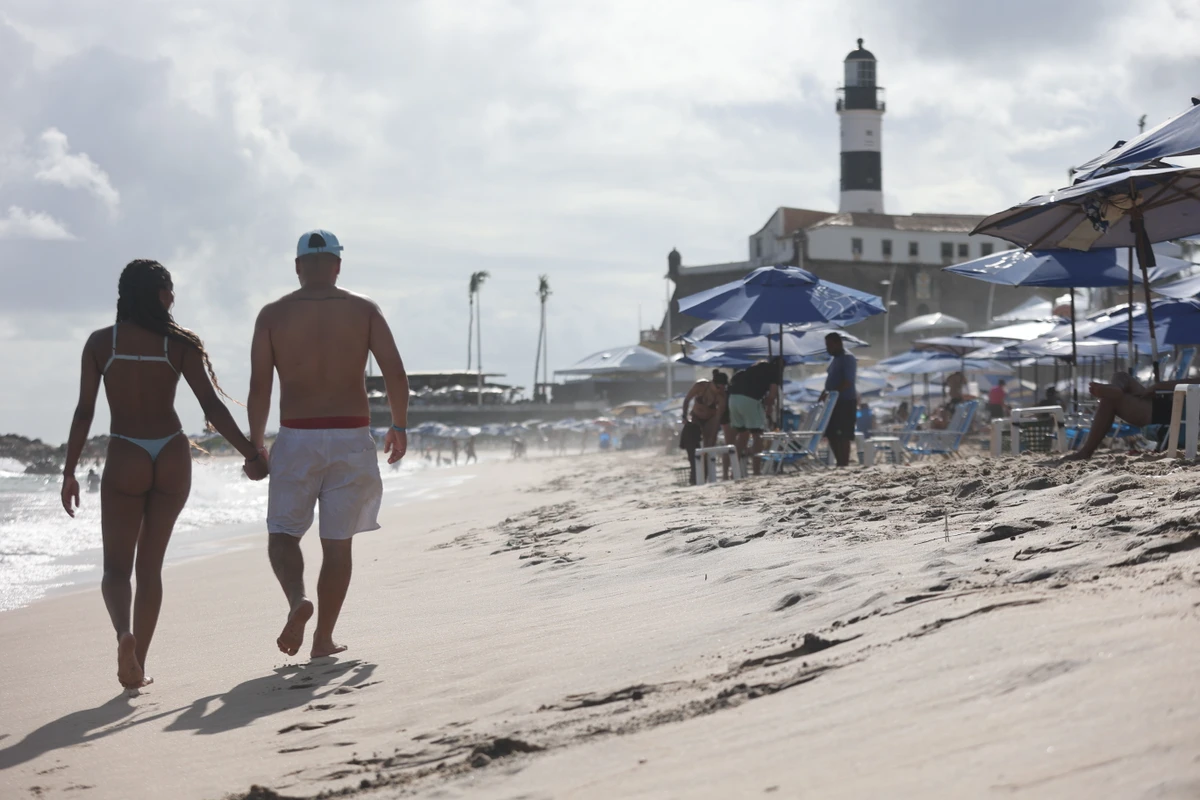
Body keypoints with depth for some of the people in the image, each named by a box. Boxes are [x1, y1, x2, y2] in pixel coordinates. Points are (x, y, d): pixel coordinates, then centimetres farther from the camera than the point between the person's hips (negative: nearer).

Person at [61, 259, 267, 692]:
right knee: (150, 566, 13)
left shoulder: (100, 342, -2)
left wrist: (69, 472, 3)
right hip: (172, 457, 1)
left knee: (117, 566, 5)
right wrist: (251, 453, -3)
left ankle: (124, 634, -25)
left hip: (125, 460, -1)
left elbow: (84, 411, -3)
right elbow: (212, 406, -9)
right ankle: (137, 666, 14)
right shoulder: (180, 344, -3)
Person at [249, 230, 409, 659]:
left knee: (283, 532, 12)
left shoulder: (273, 314, 2)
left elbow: (259, 387, -4)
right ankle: (324, 637, 13)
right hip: (351, 437, 1)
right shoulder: (363, 309, 3)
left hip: (296, 438, -1)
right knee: (337, 541, 10)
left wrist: (254, 443, 7)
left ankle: (297, 599, -16)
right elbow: (395, 373, -6)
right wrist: (399, 426, 7)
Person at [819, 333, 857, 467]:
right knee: (831, 434, 9)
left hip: (846, 402, -9)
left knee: (843, 436, -9)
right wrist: (826, 393, 8)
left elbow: (848, 382, -21)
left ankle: (844, 464, -7)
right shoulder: (834, 359, 18)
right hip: (834, 402, 9)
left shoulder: (848, 359, -11)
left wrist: (832, 393, -27)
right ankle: (840, 463, 16)